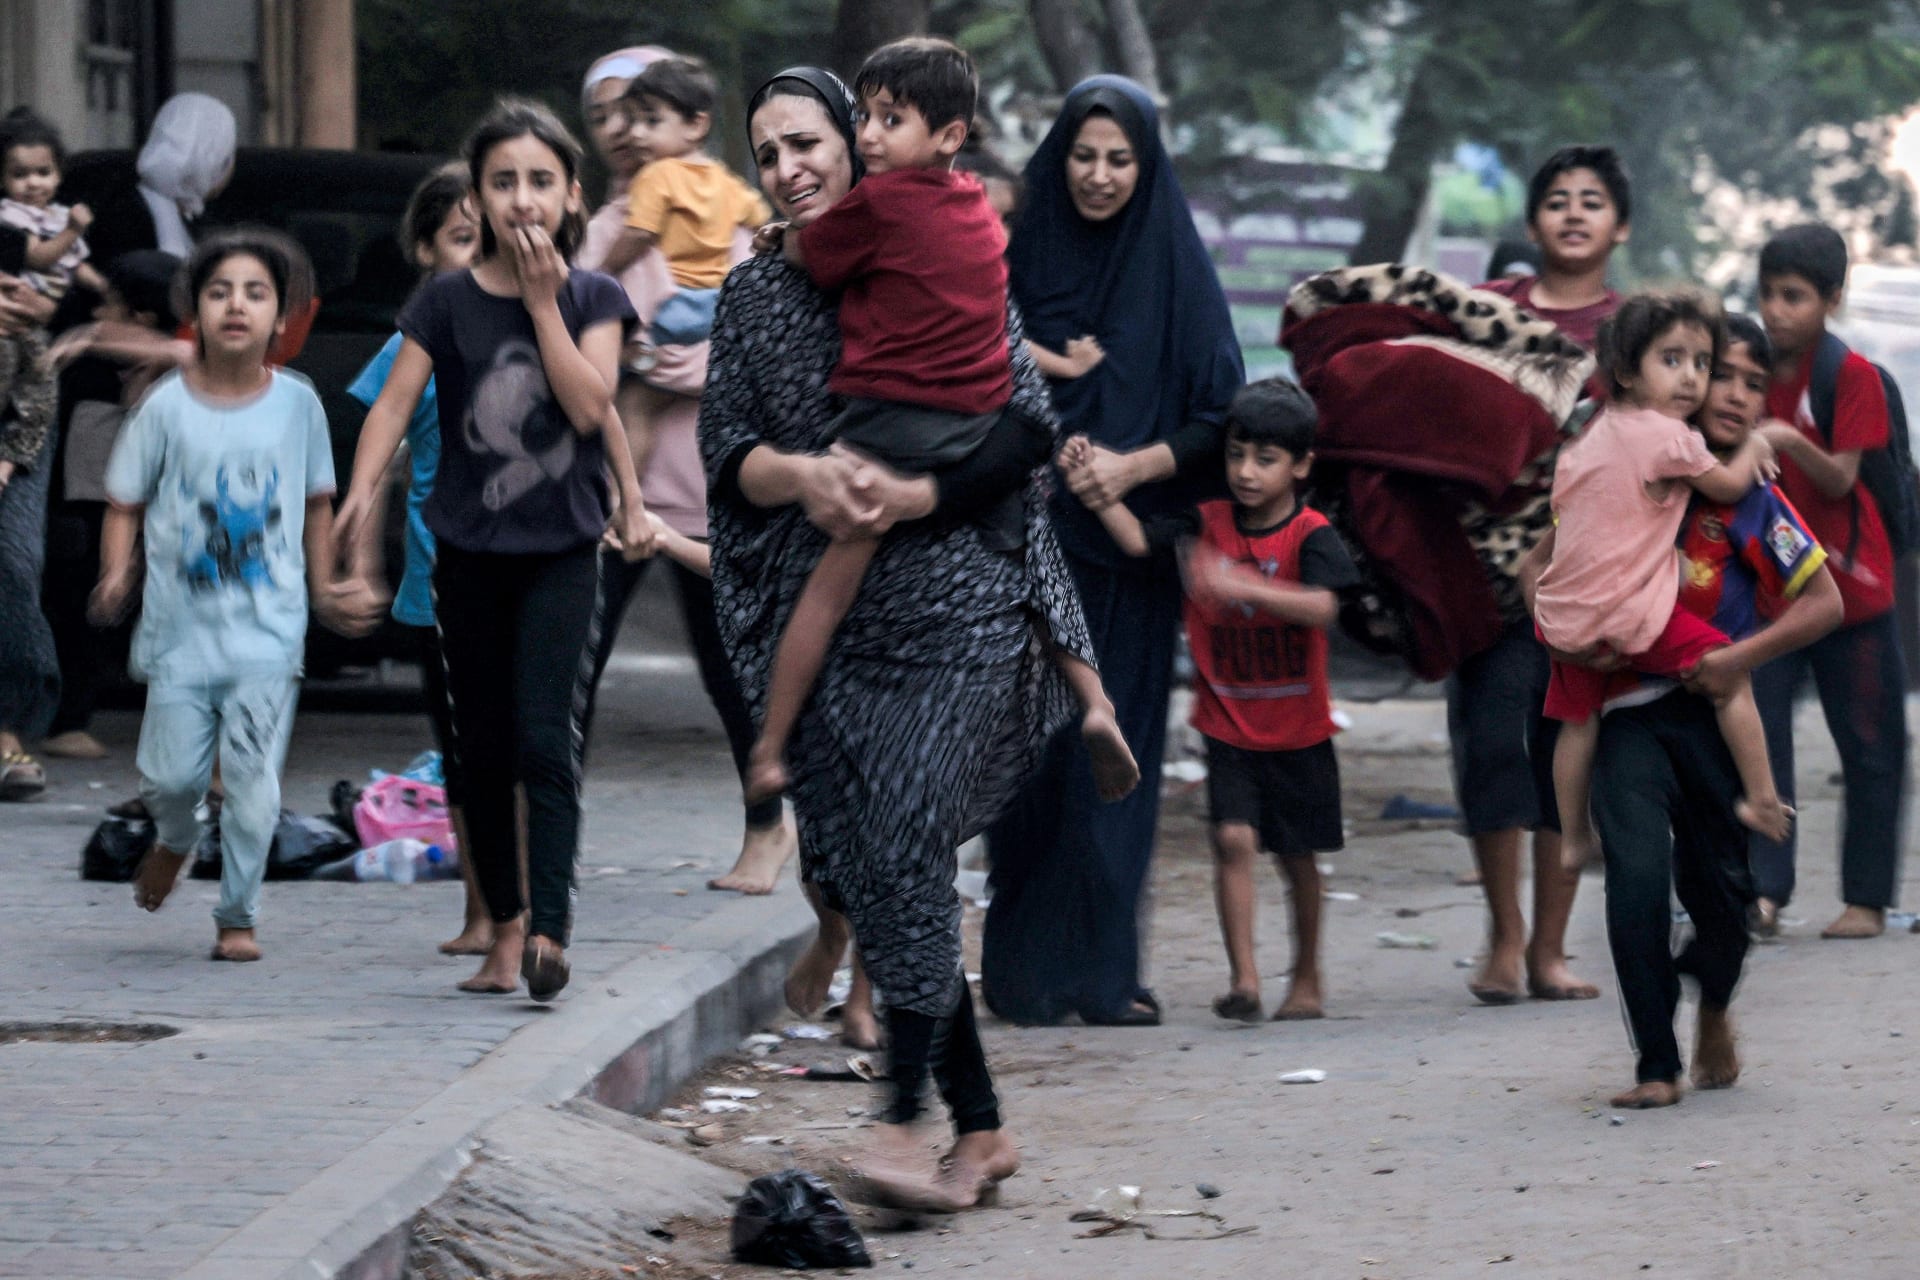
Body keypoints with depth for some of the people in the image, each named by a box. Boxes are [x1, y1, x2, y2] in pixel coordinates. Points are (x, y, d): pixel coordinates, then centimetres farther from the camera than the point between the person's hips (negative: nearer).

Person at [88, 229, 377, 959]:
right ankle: (175, 841, 36)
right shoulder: (168, 406, -3)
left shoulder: (297, 404, 1)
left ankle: (237, 916, 8)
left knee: (254, 782, -7)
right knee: (172, 774, 1)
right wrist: (116, 575, -13)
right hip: (181, 625, 0)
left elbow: (317, 502, 14)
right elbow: (126, 504, 2)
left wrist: (323, 591, 15)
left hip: (268, 630, 0)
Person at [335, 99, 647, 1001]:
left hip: (562, 552, -2)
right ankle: (503, 927, 18)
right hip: (469, 552, 2)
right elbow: (395, 400, -10)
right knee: (482, 749, 8)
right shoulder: (447, 302, 0)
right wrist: (363, 487, -27)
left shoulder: (592, 299, 1)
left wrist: (543, 299, -12)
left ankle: (549, 930, -21)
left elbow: (589, 404, -12)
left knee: (545, 738, -14)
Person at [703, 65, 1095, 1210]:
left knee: (906, 852, -16)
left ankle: (907, 1118, -11)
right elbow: (725, 454, 4)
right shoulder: (755, 298, 10)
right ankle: (982, 1128, 10)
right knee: (868, 868, 1)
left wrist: (909, 499, -17)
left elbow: (1031, 429, -5)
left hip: (961, 609, -4)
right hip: (827, 625, 4)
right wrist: (804, 475, -18)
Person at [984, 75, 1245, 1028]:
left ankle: (1100, 967, 3)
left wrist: (1134, 465, -15)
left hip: (1128, 550, 0)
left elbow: (1220, 420, 0)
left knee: (1115, 751, -3)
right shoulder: (1021, 257, 5)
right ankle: (1028, 972, 2)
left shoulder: (1175, 269, 2)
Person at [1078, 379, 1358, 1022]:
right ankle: (1243, 976, -16)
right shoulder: (1208, 523, -1)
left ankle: (1307, 979, 28)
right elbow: (1137, 540, -9)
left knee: (1297, 855, 11)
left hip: (1297, 728, -1)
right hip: (1228, 726, 1)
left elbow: (1321, 607, -29)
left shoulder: (1310, 535, -12)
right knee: (1234, 838, -15)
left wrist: (1241, 584, -42)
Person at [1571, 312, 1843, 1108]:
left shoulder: (1754, 500, -1)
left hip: (1714, 712, 1)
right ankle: (1656, 1066, -5)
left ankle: (1713, 1005, 42)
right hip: (1627, 712, -1)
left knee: (1720, 881, 7)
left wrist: (1742, 657, -12)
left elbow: (1825, 603, 0)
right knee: (1638, 874, -17)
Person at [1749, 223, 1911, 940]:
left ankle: (1866, 898, 11)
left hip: (1851, 586, -4)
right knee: (1756, 733, -9)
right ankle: (1764, 888, -12)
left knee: (1869, 747, 3)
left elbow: (1840, 479, -16)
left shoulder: (1852, 376, -8)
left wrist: (1789, 442, -32)